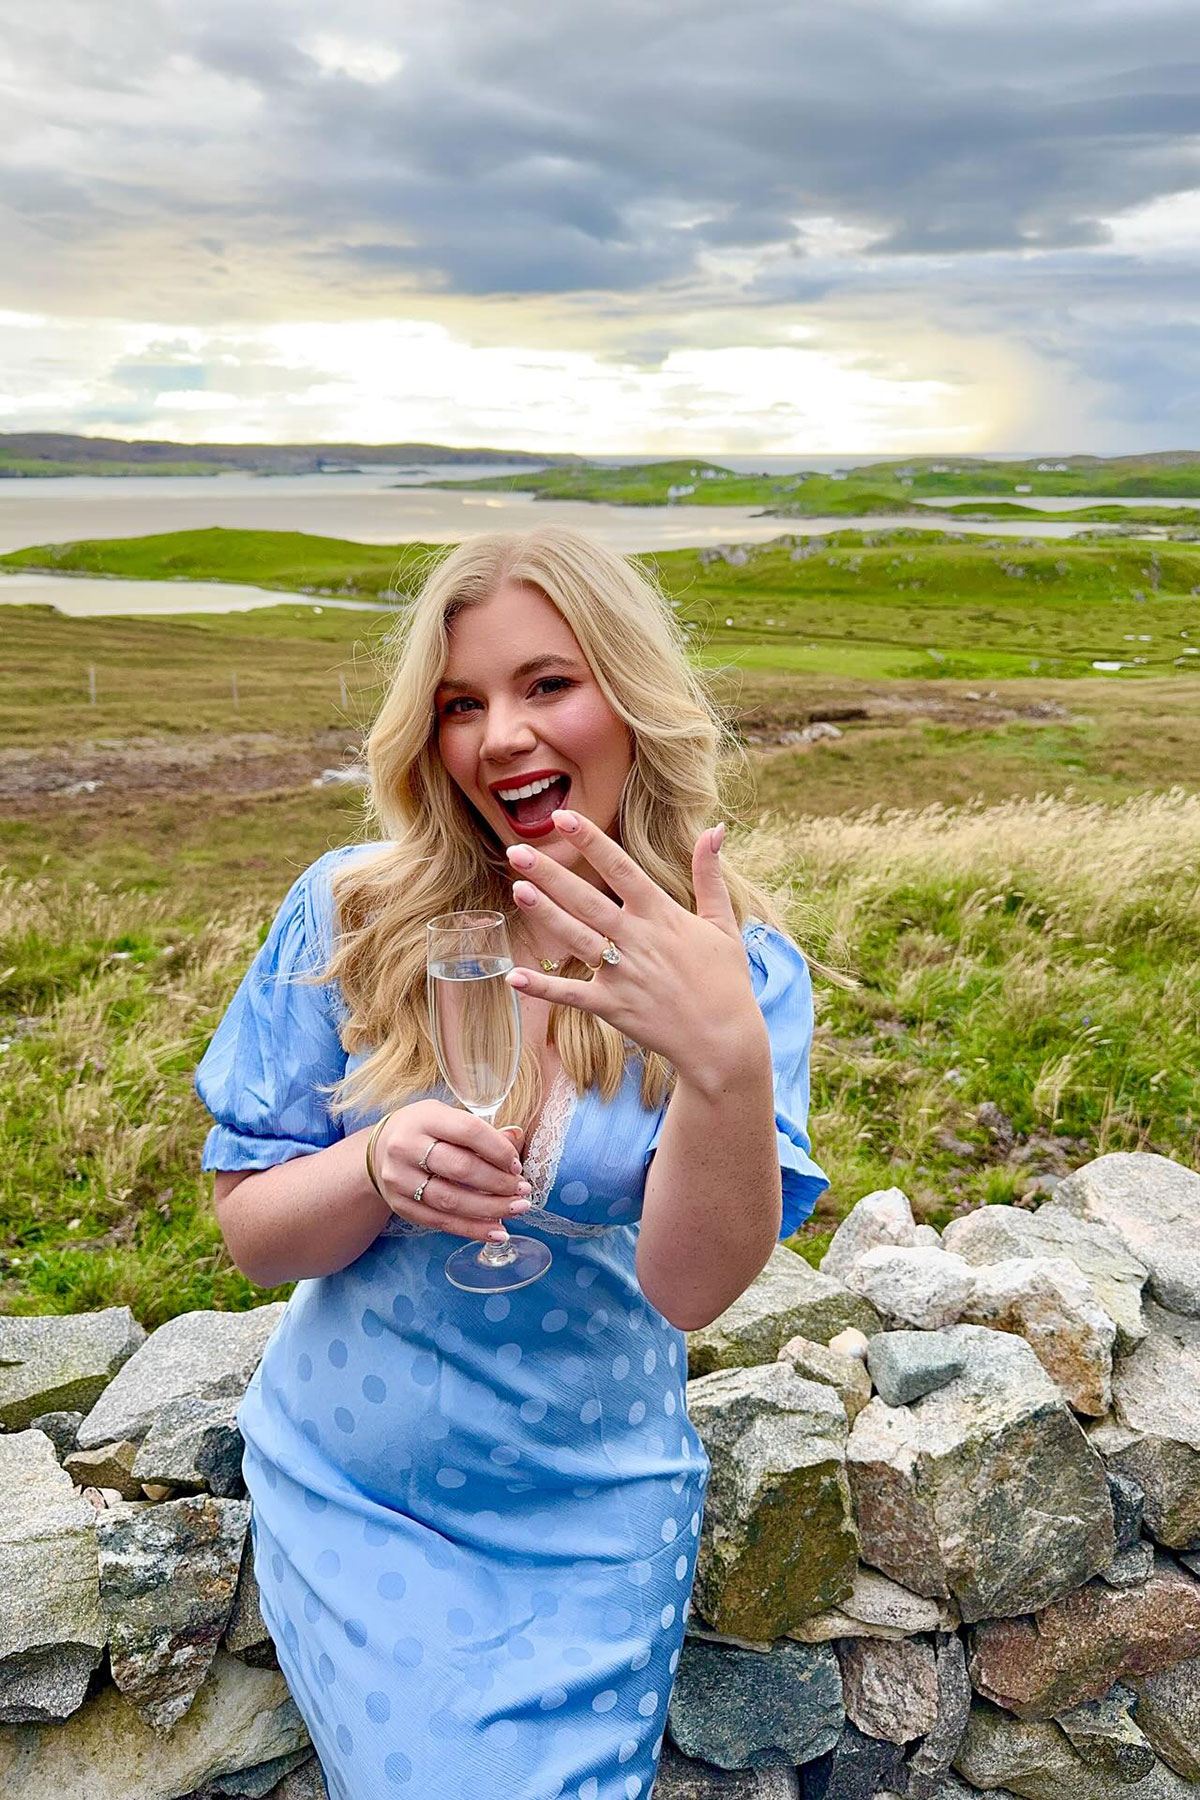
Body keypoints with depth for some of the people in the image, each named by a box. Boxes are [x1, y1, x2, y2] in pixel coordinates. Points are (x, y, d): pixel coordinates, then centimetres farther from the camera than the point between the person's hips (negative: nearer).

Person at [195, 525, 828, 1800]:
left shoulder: (736, 964, -14)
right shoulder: (349, 914, -12)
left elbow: (693, 1289, -23)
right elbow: (250, 1232, -7)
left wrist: (729, 1064, -41)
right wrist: (379, 1169, -29)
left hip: (587, 1526, 0)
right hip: (340, 1490, 1)